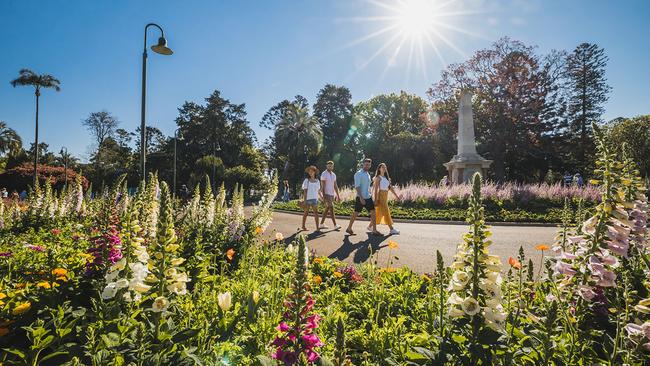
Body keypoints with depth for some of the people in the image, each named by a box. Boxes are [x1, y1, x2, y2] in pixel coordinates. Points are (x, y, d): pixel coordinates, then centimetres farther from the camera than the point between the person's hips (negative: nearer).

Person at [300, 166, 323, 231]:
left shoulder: (317, 181, 9)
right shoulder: (306, 180, -2)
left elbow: (318, 191, 16)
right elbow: (305, 191, -5)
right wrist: (304, 200, -9)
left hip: (315, 199, 3)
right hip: (308, 199, -3)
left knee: (316, 212, -6)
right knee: (306, 213, 8)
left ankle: (317, 227, -9)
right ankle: (303, 226, 23)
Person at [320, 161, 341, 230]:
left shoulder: (333, 174, 14)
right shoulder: (324, 174, -8)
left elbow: (335, 186, 17)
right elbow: (322, 186, -12)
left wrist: (338, 195, 14)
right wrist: (323, 196, -19)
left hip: (332, 194, 7)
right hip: (327, 194, -7)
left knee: (327, 209, 10)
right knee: (331, 208, -13)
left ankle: (322, 224, 18)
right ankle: (335, 225, -13)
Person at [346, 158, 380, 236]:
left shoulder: (368, 174, 15)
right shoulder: (358, 174, -10)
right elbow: (357, 187, -17)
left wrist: (370, 194, 16)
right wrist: (361, 198, -23)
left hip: (368, 197, 8)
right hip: (360, 197, -8)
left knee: (373, 212, 2)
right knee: (356, 213, 0)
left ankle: (374, 230, 8)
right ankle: (349, 228, 14)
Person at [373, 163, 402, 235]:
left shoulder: (386, 178, 17)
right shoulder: (378, 178, -6)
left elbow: (390, 187, 14)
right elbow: (376, 189, -12)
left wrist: (396, 195, 7)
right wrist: (375, 200, -17)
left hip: (385, 196, 8)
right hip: (380, 195, -8)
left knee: (379, 212, 12)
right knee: (386, 212, -8)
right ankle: (392, 229, -7)